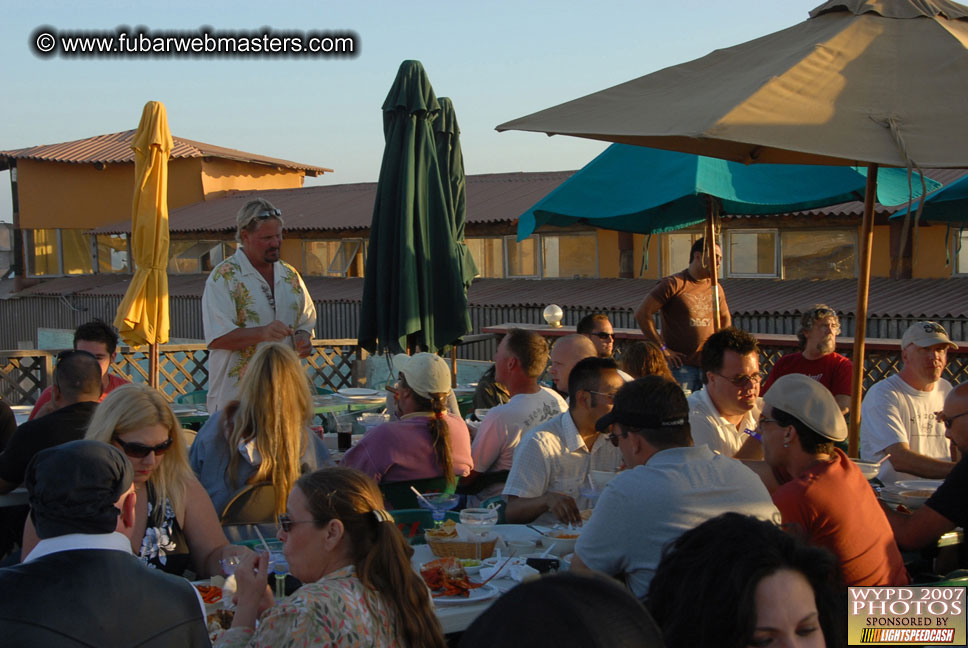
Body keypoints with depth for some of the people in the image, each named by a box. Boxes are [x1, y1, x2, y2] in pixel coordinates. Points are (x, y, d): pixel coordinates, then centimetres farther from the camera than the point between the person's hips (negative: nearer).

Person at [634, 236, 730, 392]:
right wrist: (663, 349, -11)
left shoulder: (716, 288, 12)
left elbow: (725, 318, 29)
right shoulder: (674, 284, -8)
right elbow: (642, 314, -12)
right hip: (681, 365, -6)